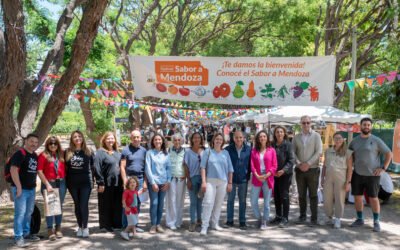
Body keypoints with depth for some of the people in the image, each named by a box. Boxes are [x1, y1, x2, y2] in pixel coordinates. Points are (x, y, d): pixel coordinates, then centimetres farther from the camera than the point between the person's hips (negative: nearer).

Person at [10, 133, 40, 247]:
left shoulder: (35, 156, 12)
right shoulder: (20, 154, -13)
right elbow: (13, 170, -19)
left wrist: (34, 183, 14)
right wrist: (18, 187, -22)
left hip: (31, 189, 8)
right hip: (21, 188, -8)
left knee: (29, 213, 16)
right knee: (20, 213, -5)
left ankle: (26, 233, 28)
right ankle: (18, 237, 2)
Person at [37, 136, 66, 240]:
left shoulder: (61, 154, 7)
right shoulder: (43, 155, -5)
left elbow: (65, 168, 9)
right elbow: (39, 171, -10)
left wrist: (65, 181, 0)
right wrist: (47, 184, -14)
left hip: (61, 183, 4)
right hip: (49, 183, -4)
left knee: (59, 206, 11)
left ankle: (58, 228, 22)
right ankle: (50, 230, 7)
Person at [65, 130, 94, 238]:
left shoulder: (88, 152, 1)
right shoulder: (67, 152, 3)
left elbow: (92, 166, 4)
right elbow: (64, 167, 7)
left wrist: (91, 180, 1)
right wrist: (66, 181, 2)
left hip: (85, 182, -2)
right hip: (72, 183, 2)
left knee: (84, 205, -4)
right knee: (77, 205, 10)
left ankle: (85, 227, 7)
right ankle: (80, 227, 20)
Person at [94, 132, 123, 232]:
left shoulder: (117, 153, 13)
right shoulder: (100, 152, -7)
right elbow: (97, 168, -13)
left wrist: (122, 181, 13)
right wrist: (100, 183, -16)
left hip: (117, 183, 6)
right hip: (106, 184, -6)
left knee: (117, 205, 11)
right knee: (106, 205, 4)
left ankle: (116, 223, 24)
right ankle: (106, 225, 16)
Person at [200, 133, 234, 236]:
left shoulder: (226, 153, 10)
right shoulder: (208, 152, 3)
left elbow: (230, 169, 12)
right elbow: (203, 167, -1)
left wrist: (230, 183, 7)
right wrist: (203, 181, -8)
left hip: (223, 182, 3)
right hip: (210, 181, -3)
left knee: (219, 204, 9)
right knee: (208, 203, -11)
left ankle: (215, 223, 22)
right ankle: (204, 226, -9)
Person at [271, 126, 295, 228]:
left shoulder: (288, 144, -7)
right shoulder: (272, 145, 5)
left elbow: (291, 160, -10)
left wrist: (283, 170, -19)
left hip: (285, 174, -5)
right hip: (274, 174, 5)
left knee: (284, 195, -4)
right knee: (276, 195, 11)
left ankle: (285, 218, 4)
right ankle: (278, 216, 25)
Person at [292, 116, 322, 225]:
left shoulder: (316, 136, 1)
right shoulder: (296, 137, 8)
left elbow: (319, 152, -7)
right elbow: (293, 152, 4)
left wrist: (308, 164, -14)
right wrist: (299, 163, -11)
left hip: (313, 169, -3)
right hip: (300, 170, 3)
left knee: (313, 195, 2)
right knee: (301, 195, 9)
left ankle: (314, 218, 9)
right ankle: (302, 216, 21)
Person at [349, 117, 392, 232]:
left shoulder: (376, 140, -4)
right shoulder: (355, 141, 7)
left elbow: (389, 154, -1)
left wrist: (383, 168, -8)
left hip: (372, 175, -4)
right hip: (357, 174, 4)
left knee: (373, 198, 2)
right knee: (357, 197, 7)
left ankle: (376, 222, 13)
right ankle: (360, 219, 22)